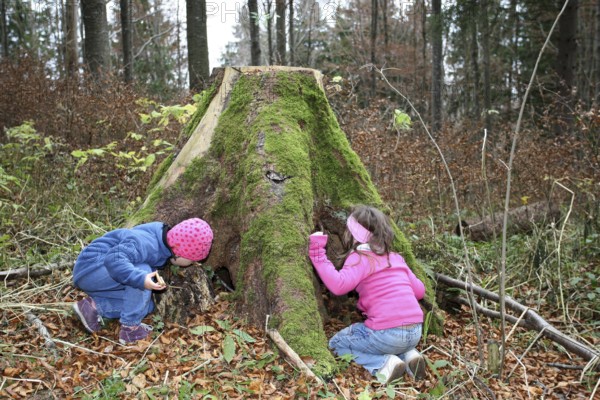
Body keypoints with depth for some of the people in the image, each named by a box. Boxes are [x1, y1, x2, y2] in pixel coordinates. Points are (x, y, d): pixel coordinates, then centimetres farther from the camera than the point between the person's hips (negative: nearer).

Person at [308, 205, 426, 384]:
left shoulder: (360, 258, -6)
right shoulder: (396, 258, 15)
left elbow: (338, 285, -23)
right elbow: (419, 290, 18)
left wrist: (317, 253, -18)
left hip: (388, 333, -7)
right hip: (415, 332, 7)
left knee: (337, 343, 15)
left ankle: (384, 364, -6)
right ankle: (408, 354, 9)